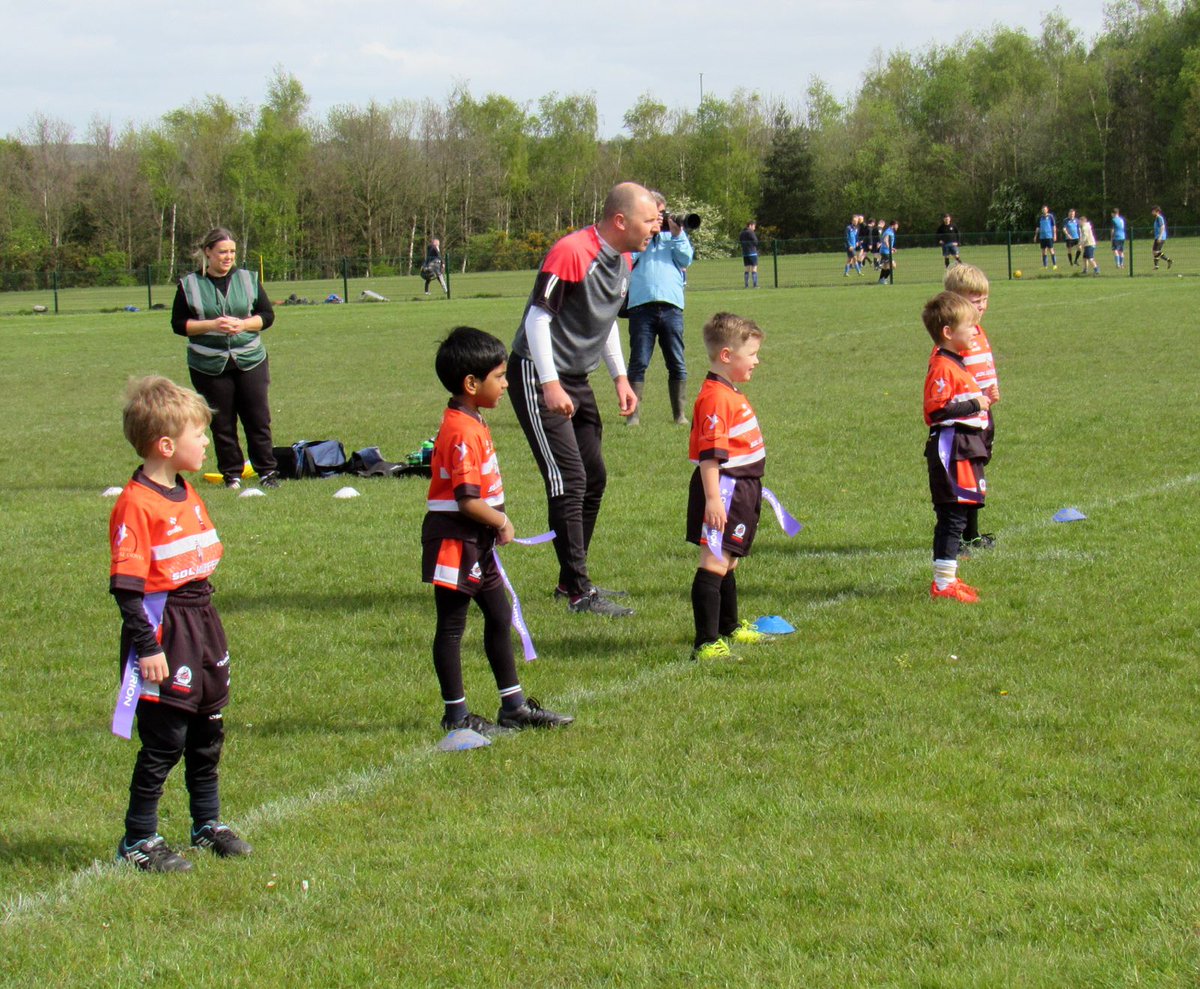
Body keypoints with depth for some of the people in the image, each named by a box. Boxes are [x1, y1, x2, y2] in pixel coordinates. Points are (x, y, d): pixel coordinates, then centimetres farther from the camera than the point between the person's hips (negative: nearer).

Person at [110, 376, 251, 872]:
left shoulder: (187, 495, 10)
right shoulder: (136, 505, -18)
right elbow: (127, 586, -20)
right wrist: (147, 648, -22)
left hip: (201, 622, 9)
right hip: (164, 630, -9)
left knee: (207, 733, 17)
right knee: (164, 740, -2)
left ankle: (207, 824, 32)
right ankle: (138, 840, 8)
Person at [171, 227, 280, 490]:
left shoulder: (248, 279, 5)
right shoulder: (189, 285, 0)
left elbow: (267, 316, 6)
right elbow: (178, 324, -1)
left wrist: (242, 324, -12)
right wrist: (212, 325, -15)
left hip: (250, 361, 1)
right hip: (209, 366, -1)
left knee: (258, 419, 0)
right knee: (222, 424, 3)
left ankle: (267, 471, 10)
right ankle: (231, 475, 12)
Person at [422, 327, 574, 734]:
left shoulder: (472, 424, 10)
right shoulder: (461, 431, -22)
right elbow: (467, 500, -25)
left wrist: (496, 525, 11)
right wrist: (502, 524, -11)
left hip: (477, 544, 11)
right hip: (454, 543, -11)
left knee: (500, 617, 15)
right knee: (451, 626, 1)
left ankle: (514, 705, 24)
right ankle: (455, 714, 8)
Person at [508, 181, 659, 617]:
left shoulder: (623, 262, 7)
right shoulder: (572, 253, -22)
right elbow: (538, 317, -21)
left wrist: (619, 377, 15)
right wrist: (550, 384, -25)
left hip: (577, 379, 10)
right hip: (538, 375, -10)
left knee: (594, 479, 12)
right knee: (568, 479, -13)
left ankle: (571, 581, 24)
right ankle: (579, 592, -11)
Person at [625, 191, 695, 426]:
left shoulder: (674, 234, 18)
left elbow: (686, 259, 6)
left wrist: (677, 234, -3)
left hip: (671, 305, 2)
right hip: (641, 305, -2)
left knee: (677, 363, 4)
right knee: (639, 363, -5)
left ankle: (679, 413, 11)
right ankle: (634, 414, -3)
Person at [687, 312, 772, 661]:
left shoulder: (731, 393, 15)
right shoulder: (715, 397, -19)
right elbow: (709, 454, -24)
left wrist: (752, 487, 32)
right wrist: (712, 498, -28)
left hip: (741, 490, 11)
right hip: (723, 491, -11)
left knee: (728, 563, 23)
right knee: (714, 564, -13)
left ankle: (730, 629, 37)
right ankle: (705, 644, -18)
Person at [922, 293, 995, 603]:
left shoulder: (956, 365, 17)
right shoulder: (942, 368, -17)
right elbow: (937, 409, -23)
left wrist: (982, 398, 11)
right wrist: (975, 405, -19)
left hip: (966, 448, 10)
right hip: (951, 448, -10)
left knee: (952, 518, 14)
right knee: (952, 516, -9)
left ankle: (947, 579, 20)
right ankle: (943, 584, -7)